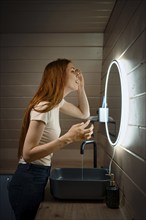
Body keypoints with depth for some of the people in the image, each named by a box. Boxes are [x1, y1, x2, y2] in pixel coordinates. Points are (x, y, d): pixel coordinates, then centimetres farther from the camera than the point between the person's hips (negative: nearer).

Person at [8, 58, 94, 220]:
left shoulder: (57, 101, 4)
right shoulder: (43, 107, -24)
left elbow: (84, 114, 19)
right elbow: (28, 154, -26)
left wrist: (81, 88, 6)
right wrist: (67, 138, -33)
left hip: (39, 176, 9)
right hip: (29, 179, -9)